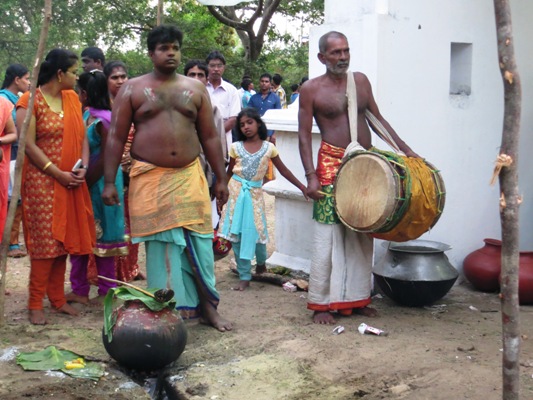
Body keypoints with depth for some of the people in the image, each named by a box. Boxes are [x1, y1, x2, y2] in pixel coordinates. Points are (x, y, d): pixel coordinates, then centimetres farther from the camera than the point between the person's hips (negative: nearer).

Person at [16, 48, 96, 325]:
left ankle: (58, 298, 19)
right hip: (42, 181, -6)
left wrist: (83, 167, -6)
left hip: (72, 183, 6)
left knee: (63, 240, 9)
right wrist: (58, 174, -15)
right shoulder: (30, 101, -8)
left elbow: (82, 136, 10)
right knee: (44, 241, -4)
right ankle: (35, 304, 6)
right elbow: (28, 145, -13)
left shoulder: (72, 98, 10)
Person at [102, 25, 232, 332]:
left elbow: (209, 136, 10)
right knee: (160, 244, 3)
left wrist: (221, 179, 7)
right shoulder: (132, 89, 4)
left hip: (190, 177, 2)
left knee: (199, 242, 1)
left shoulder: (195, 88, 10)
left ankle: (207, 306, 13)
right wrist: (110, 182, -5)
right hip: (150, 179, -1)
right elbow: (117, 137, 2)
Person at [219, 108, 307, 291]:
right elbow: (229, 173, 6)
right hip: (236, 191, 1)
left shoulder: (268, 147, 0)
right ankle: (244, 277, 9)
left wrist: (302, 187, 0)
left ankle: (261, 262, 32)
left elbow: (283, 170, 4)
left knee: (256, 230, 0)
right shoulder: (236, 147, 1)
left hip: (254, 193, 0)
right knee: (237, 234, 0)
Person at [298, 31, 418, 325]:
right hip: (332, 165, -5)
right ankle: (322, 303, 4)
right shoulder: (311, 89, -2)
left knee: (362, 235, 8)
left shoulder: (361, 80, 12)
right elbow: (304, 135, -4)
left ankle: (357, 298, 19)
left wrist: (405, 150, 11)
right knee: (329, 235, -6)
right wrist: (310, 176, -13)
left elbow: (378, 119, 17)